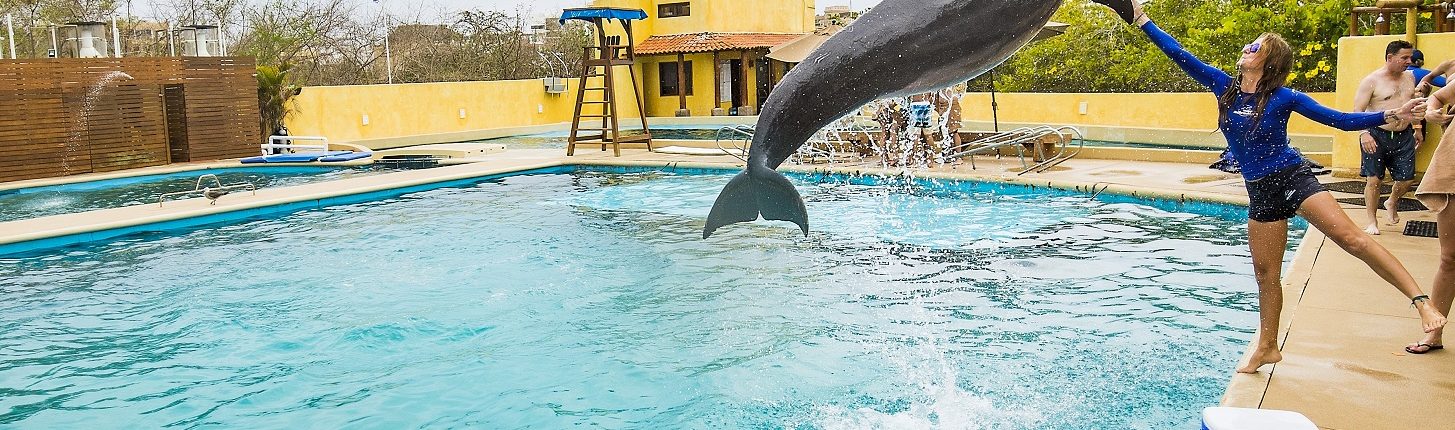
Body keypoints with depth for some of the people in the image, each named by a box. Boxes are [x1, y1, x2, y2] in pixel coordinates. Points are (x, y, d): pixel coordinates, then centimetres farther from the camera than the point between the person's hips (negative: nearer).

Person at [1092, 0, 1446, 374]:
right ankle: (1267, 348, 22)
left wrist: (1390, 116, -16)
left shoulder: (1283, 97, -6)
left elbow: (1343, 120, -3)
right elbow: (1179, 55, 1)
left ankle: (1420, 299, -19)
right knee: (1265, 273, 10)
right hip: (1260, 193, 4)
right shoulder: (1224, 87, 3)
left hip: (1293, 179, -3)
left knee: (1351, 238, -21)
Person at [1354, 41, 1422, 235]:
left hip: (1404, 136, 5)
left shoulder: (1409, 77, 10)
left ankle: (1392, 202, 37)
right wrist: (1364, 134, -25)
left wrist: (1417, 128, 24)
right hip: (1377, 135, -5)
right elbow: (1358, 110, -13)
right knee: (1374, 179, -3)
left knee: (1407, 179, 5)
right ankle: (1372, 221, 8)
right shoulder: (1372, 81, -10)